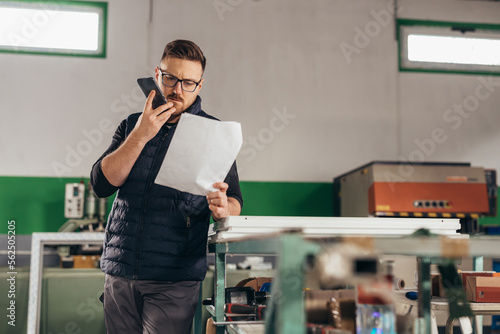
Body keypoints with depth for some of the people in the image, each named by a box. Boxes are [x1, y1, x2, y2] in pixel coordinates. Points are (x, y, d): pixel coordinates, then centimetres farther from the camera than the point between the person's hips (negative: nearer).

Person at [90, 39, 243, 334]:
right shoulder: (132, 125, 11)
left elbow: (234, 200, 2)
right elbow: (102, 184, -1)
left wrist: (223, 208, -22)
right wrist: (141, 135, -11)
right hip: (119, 272, 3)